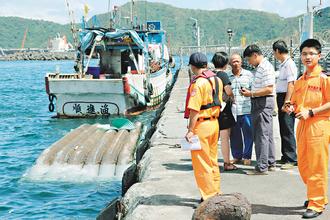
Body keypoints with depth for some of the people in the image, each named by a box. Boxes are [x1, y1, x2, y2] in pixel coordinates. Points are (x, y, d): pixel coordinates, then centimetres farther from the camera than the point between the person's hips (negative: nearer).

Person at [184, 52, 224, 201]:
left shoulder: (198, 83, -17)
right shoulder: (217, 80, 8)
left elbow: (194, 109, -21)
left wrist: (190, 130, -17)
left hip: (201, 125, -8)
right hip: (215, 123, 8)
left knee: (201, 162, 0)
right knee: (213, 160, 18)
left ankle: (209, 196, 3)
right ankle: (216, 192, 26)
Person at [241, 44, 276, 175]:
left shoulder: (266, 67, -16)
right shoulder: (258, 68, 17)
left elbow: (269, 89, -23)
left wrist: (251, 94, -19)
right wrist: (249, 92, 10)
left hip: (264, 102, -11)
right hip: (258, 103, 11)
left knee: (261, 135, -7)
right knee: (267, 135, 15)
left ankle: (262, 167, -3)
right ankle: (270, 163, 23)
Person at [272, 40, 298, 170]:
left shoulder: (289, 64, -13)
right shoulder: (283, 64, 16)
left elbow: (291, 85, -18)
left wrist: (286, 103, -21)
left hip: (287, 98, -10)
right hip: (281, 98, 10)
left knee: (287, 130, -7)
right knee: (283, 129, 15)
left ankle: (291, 159, -2)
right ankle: (285, 157, 24)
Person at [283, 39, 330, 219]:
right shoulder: (299, 82, 14)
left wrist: (311, 112, -17)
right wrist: (291, 108, 2)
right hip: (302, 126, 7)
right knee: (303, 166, 13)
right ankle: (315, 196, 31)